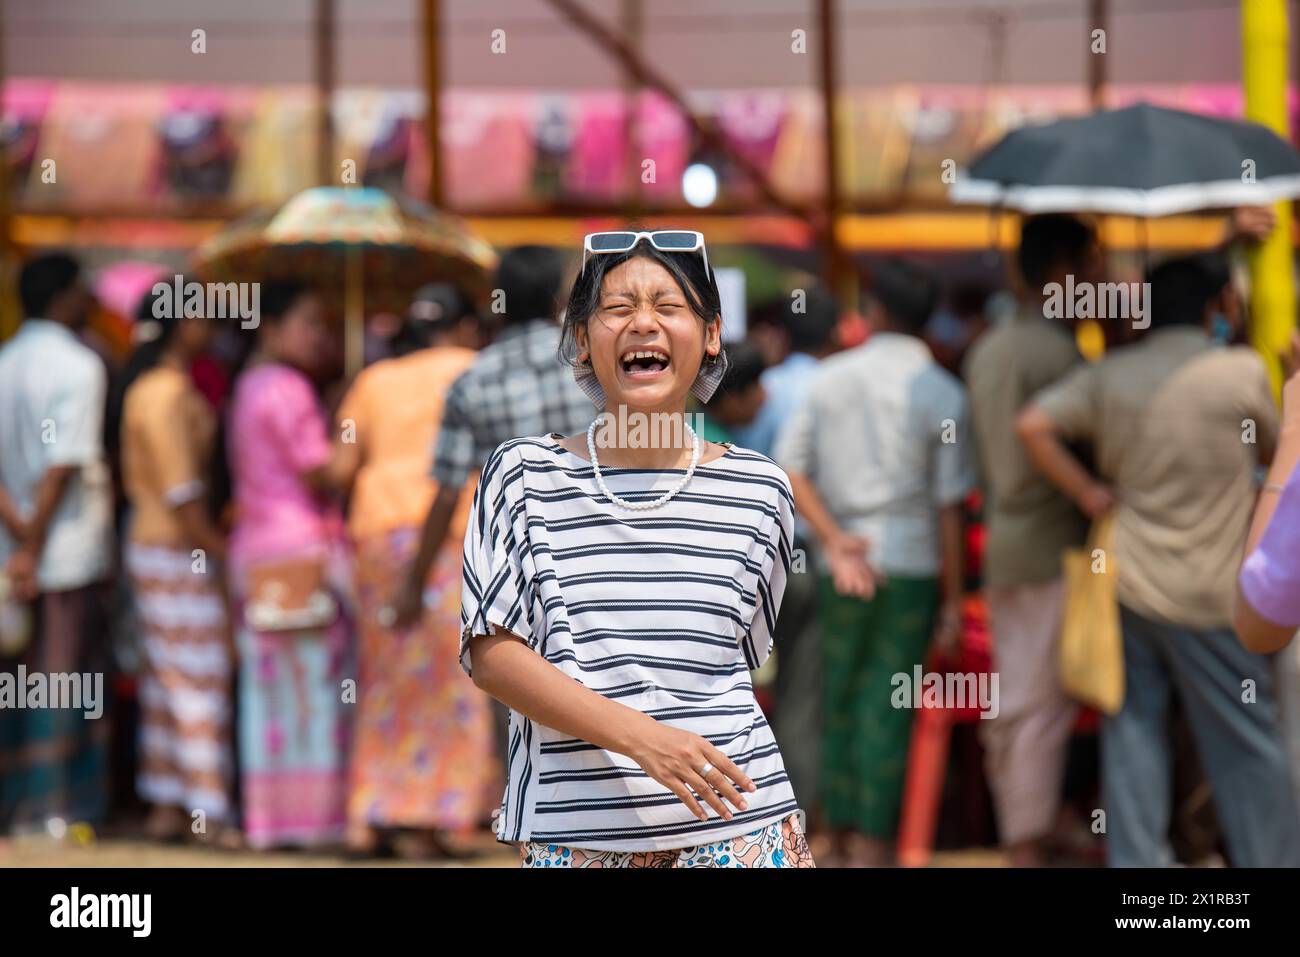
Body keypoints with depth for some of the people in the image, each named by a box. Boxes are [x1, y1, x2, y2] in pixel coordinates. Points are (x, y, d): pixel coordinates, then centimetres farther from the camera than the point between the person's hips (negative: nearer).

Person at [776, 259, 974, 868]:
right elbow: (948, 504, -5)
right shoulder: (941, 394, -5)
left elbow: (791, 468, -2)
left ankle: (839, 834, 22)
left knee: (839, 698, 14)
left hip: (840, 568, 2)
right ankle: (869, 847, 1)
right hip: (911, 566, -2)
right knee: (888, 707, 1)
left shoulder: (831, 377, 3)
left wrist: (834, 540, -6)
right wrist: (952, 598, 0)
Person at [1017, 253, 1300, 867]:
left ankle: (1136, 862, 10)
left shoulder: (1110, 374, 2)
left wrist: (1089, 493, 2)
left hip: (1126, 581, 4)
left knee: (1134, 730, 10)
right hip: (1207, 597, -4)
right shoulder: (1242, 372, -11)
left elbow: (1032, 426, -5)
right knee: (1245, 747, 5)